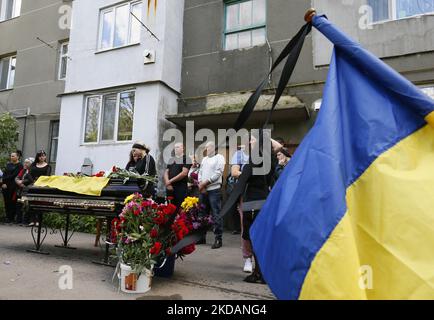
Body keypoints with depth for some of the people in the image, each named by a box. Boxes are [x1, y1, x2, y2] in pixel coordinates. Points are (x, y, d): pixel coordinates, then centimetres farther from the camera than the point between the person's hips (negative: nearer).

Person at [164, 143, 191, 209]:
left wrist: (170, 181, -8)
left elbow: (184, 173, -13)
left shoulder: (186, 159, -3)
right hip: (170, 187, 6)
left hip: (181, 187, -6)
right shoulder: (171, 160, 18)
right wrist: (167, 183, -5)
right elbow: (166, 172, 15)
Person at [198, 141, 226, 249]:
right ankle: (202, 236, 23)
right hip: (203, 190, 7)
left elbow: (218, 173, -12)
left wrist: (205, 182, -13)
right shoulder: (204, 159, 20)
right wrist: (200, 184, -3)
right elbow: (200, 172, 15)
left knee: (216, 215, -6)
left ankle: (218, 239, 0)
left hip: (214, 190, -7)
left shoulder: (219, 158, -2)